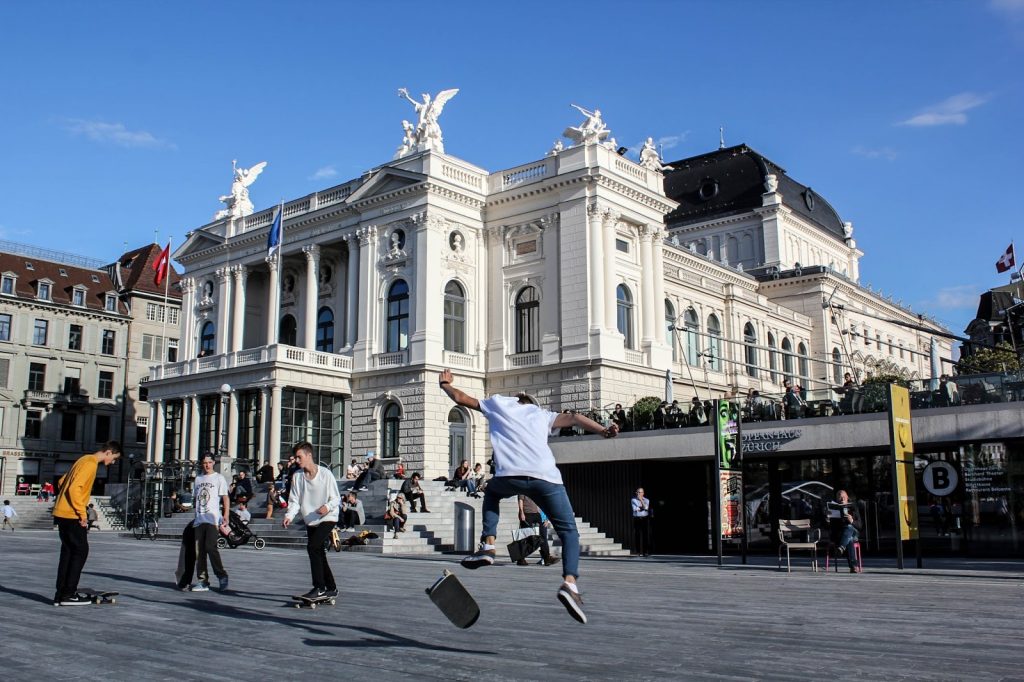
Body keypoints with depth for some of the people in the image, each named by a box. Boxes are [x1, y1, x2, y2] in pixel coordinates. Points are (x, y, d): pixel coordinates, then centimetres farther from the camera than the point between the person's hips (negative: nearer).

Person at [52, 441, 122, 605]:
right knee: (80, 551, -3)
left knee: (68, 552, 11)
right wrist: (82, 513, -17)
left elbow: (62, 481, 22)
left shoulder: (85, 460, 16)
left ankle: (61, 594, 13)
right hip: (72, 515, -10)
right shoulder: (90, 463, -14)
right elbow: (74, 488, -23)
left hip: (62, 513, 10)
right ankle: (69, 594, -2)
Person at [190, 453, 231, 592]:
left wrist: (226, 517, -14)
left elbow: (226, 498, -4)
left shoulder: (219, 478, 1)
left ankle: (222, 576, -2)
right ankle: (202, 581, 7)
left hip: (213, 519, -6)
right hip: (199, 520, 6)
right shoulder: (198, 479, 17)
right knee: (199, 551, 3)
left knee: (210, 547, -15)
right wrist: (195, 511, 13)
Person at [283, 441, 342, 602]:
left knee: (312, 547, -23)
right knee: (319, 555, 11)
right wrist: (289, 516, -19)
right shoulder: (297, 476, -2)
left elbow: (336, 498, -9)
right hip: (310, 521, 6)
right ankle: (331, 588, 26)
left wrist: (328, 507, -30)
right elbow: (295, 501, -1)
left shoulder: (325, 474, -14)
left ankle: (319, 587, -17)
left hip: (327, 518, -6)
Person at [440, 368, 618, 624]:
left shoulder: (498, 403, 29)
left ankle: (488, 545, 18)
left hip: (509, 475, 0)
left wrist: (445, 384, 54)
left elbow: (460, 398, 37)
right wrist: (603, 430, 9)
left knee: (491, 493, 35)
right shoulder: (543, 414, 32)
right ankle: (570, 582, -17)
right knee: (569, 531, 8)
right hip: (546, 477, 0)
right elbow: (574, 418, 16)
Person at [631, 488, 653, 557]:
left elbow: (646, 507, -11)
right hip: (637, 519, 0)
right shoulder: (633, 500, 6)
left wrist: (641, 500, -14)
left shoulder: (646, 500, 8)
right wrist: (642, 508, -6)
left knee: (646, 535, -7)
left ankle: (647, 551, -4)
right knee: (638, 536, -4)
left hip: (645, 519, 0)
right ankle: (640, 552, -1)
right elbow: (635, 509, -8)